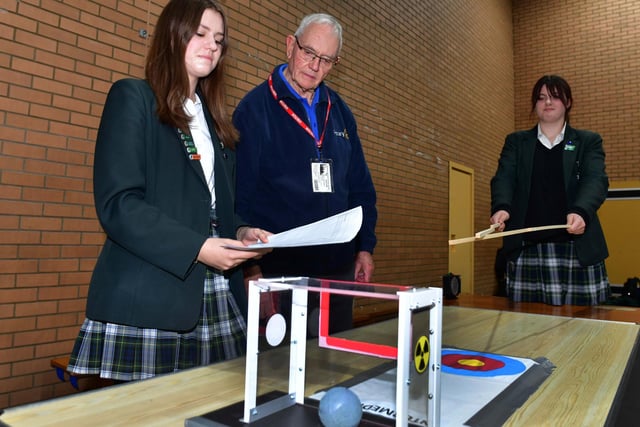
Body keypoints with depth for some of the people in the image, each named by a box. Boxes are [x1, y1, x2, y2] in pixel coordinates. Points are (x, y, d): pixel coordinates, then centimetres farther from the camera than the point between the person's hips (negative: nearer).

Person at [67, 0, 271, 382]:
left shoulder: (214, 118, 20)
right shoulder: (133, 97, 0)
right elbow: (117, 203, -11)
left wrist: (240, 232, -2)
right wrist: (197, 248, -19)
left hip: (216, 296, 6)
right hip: (148, 299, -6)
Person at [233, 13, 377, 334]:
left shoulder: (339, 112, 10)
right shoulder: (256, 107, -7)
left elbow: (361, 187, 14)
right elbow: (240, 194, -11)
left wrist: (365, 247, 9)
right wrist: (250, 266, -14)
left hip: (339, 269, 6)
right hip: (278, 270, -5)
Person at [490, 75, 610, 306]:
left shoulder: (588, 141, 13)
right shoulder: (516, 141, 16)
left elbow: (596, 180, -4)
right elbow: (504, 178, 0)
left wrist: (581, 212, -26)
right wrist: (501, 207, -22)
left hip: (577, 249, 0)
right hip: (527, 250, 0)